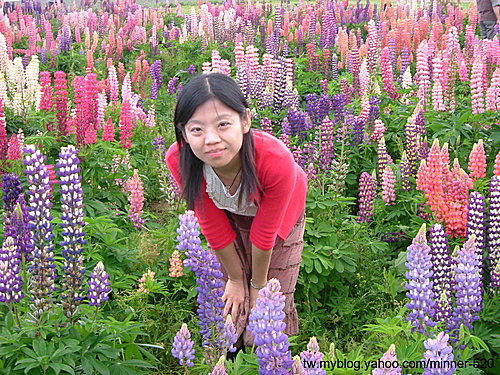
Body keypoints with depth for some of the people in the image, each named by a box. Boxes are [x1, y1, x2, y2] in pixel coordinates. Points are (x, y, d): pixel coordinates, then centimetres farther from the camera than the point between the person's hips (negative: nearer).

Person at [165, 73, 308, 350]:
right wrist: (235, 278, -5)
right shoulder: (179, 160, -36)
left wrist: (259, 283, -10)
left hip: (280, 216, -1)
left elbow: (264, 232, -26)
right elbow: (214, 227, -19)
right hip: (229, 216, 2)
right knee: (231, 303, 10)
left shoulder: (276, 160, -44)